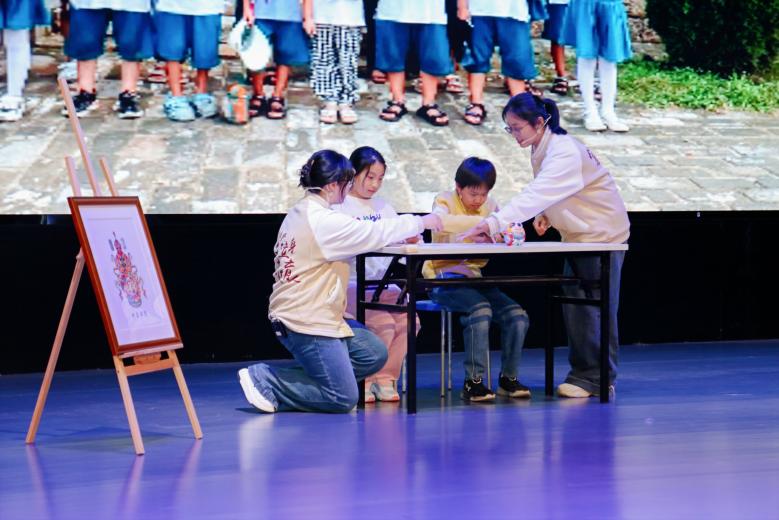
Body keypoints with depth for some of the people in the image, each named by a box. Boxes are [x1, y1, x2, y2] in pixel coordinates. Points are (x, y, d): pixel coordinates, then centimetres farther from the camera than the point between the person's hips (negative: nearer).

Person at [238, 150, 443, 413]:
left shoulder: (299, 212, 11)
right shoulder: (322, 221, -20)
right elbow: (374, 233, -14)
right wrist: (421, 222, -1)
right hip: (306, 322, -11)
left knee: (374, 354, 13)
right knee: (343, 399, -7)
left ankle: (306, 381, 9)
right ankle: (265, 380, -4)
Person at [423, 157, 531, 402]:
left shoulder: (490, 206, 13)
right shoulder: (445, 201, -3)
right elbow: (439, 221, -28)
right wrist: (479, 221, -37)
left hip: (474, 277, 6)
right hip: (444, 278, -6)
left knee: (517, 315, -13)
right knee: (481, 309, -32)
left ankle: (508, 378, 2)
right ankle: (472, 382, -25)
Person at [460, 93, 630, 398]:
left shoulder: (564, 152, -27)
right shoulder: (541, 149, 3)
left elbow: (536, 195, -38)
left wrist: (493, 223, -46)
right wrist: (546, 217, -6)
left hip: (603, 234, -9)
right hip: (576, 237, 9)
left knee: (597, 309, -3)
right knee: (573, 306, 7)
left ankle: (596, 378, 2)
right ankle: (583, 373, 12)